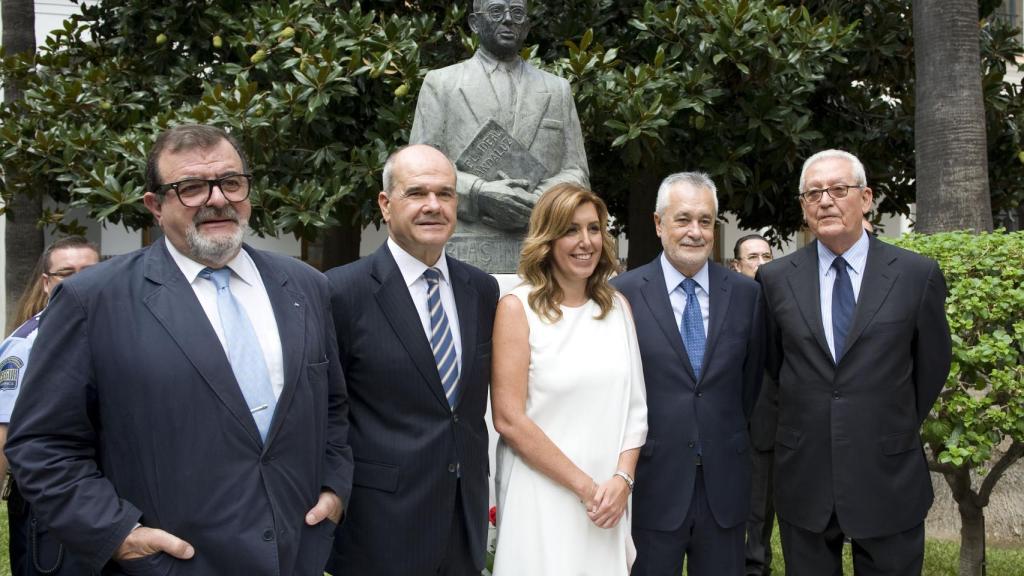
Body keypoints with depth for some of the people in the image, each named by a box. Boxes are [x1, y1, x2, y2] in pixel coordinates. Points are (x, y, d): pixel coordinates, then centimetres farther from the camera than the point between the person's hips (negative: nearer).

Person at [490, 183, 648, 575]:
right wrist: (584, 487, -11)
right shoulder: (518, 308, -7)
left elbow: (635, 406, 8)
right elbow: (508, 419, -12)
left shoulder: (617, 306, 7)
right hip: (541, 496, -4)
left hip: (609, 498, 4)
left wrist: (622, 479, -7)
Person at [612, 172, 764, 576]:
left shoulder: (745, 293, 3)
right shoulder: (624, 293, -6)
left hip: (724, 483, 3)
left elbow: (751, 379, 12)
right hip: (652, 482, -2)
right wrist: (630, 456, 1)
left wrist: (730, 439, 12)